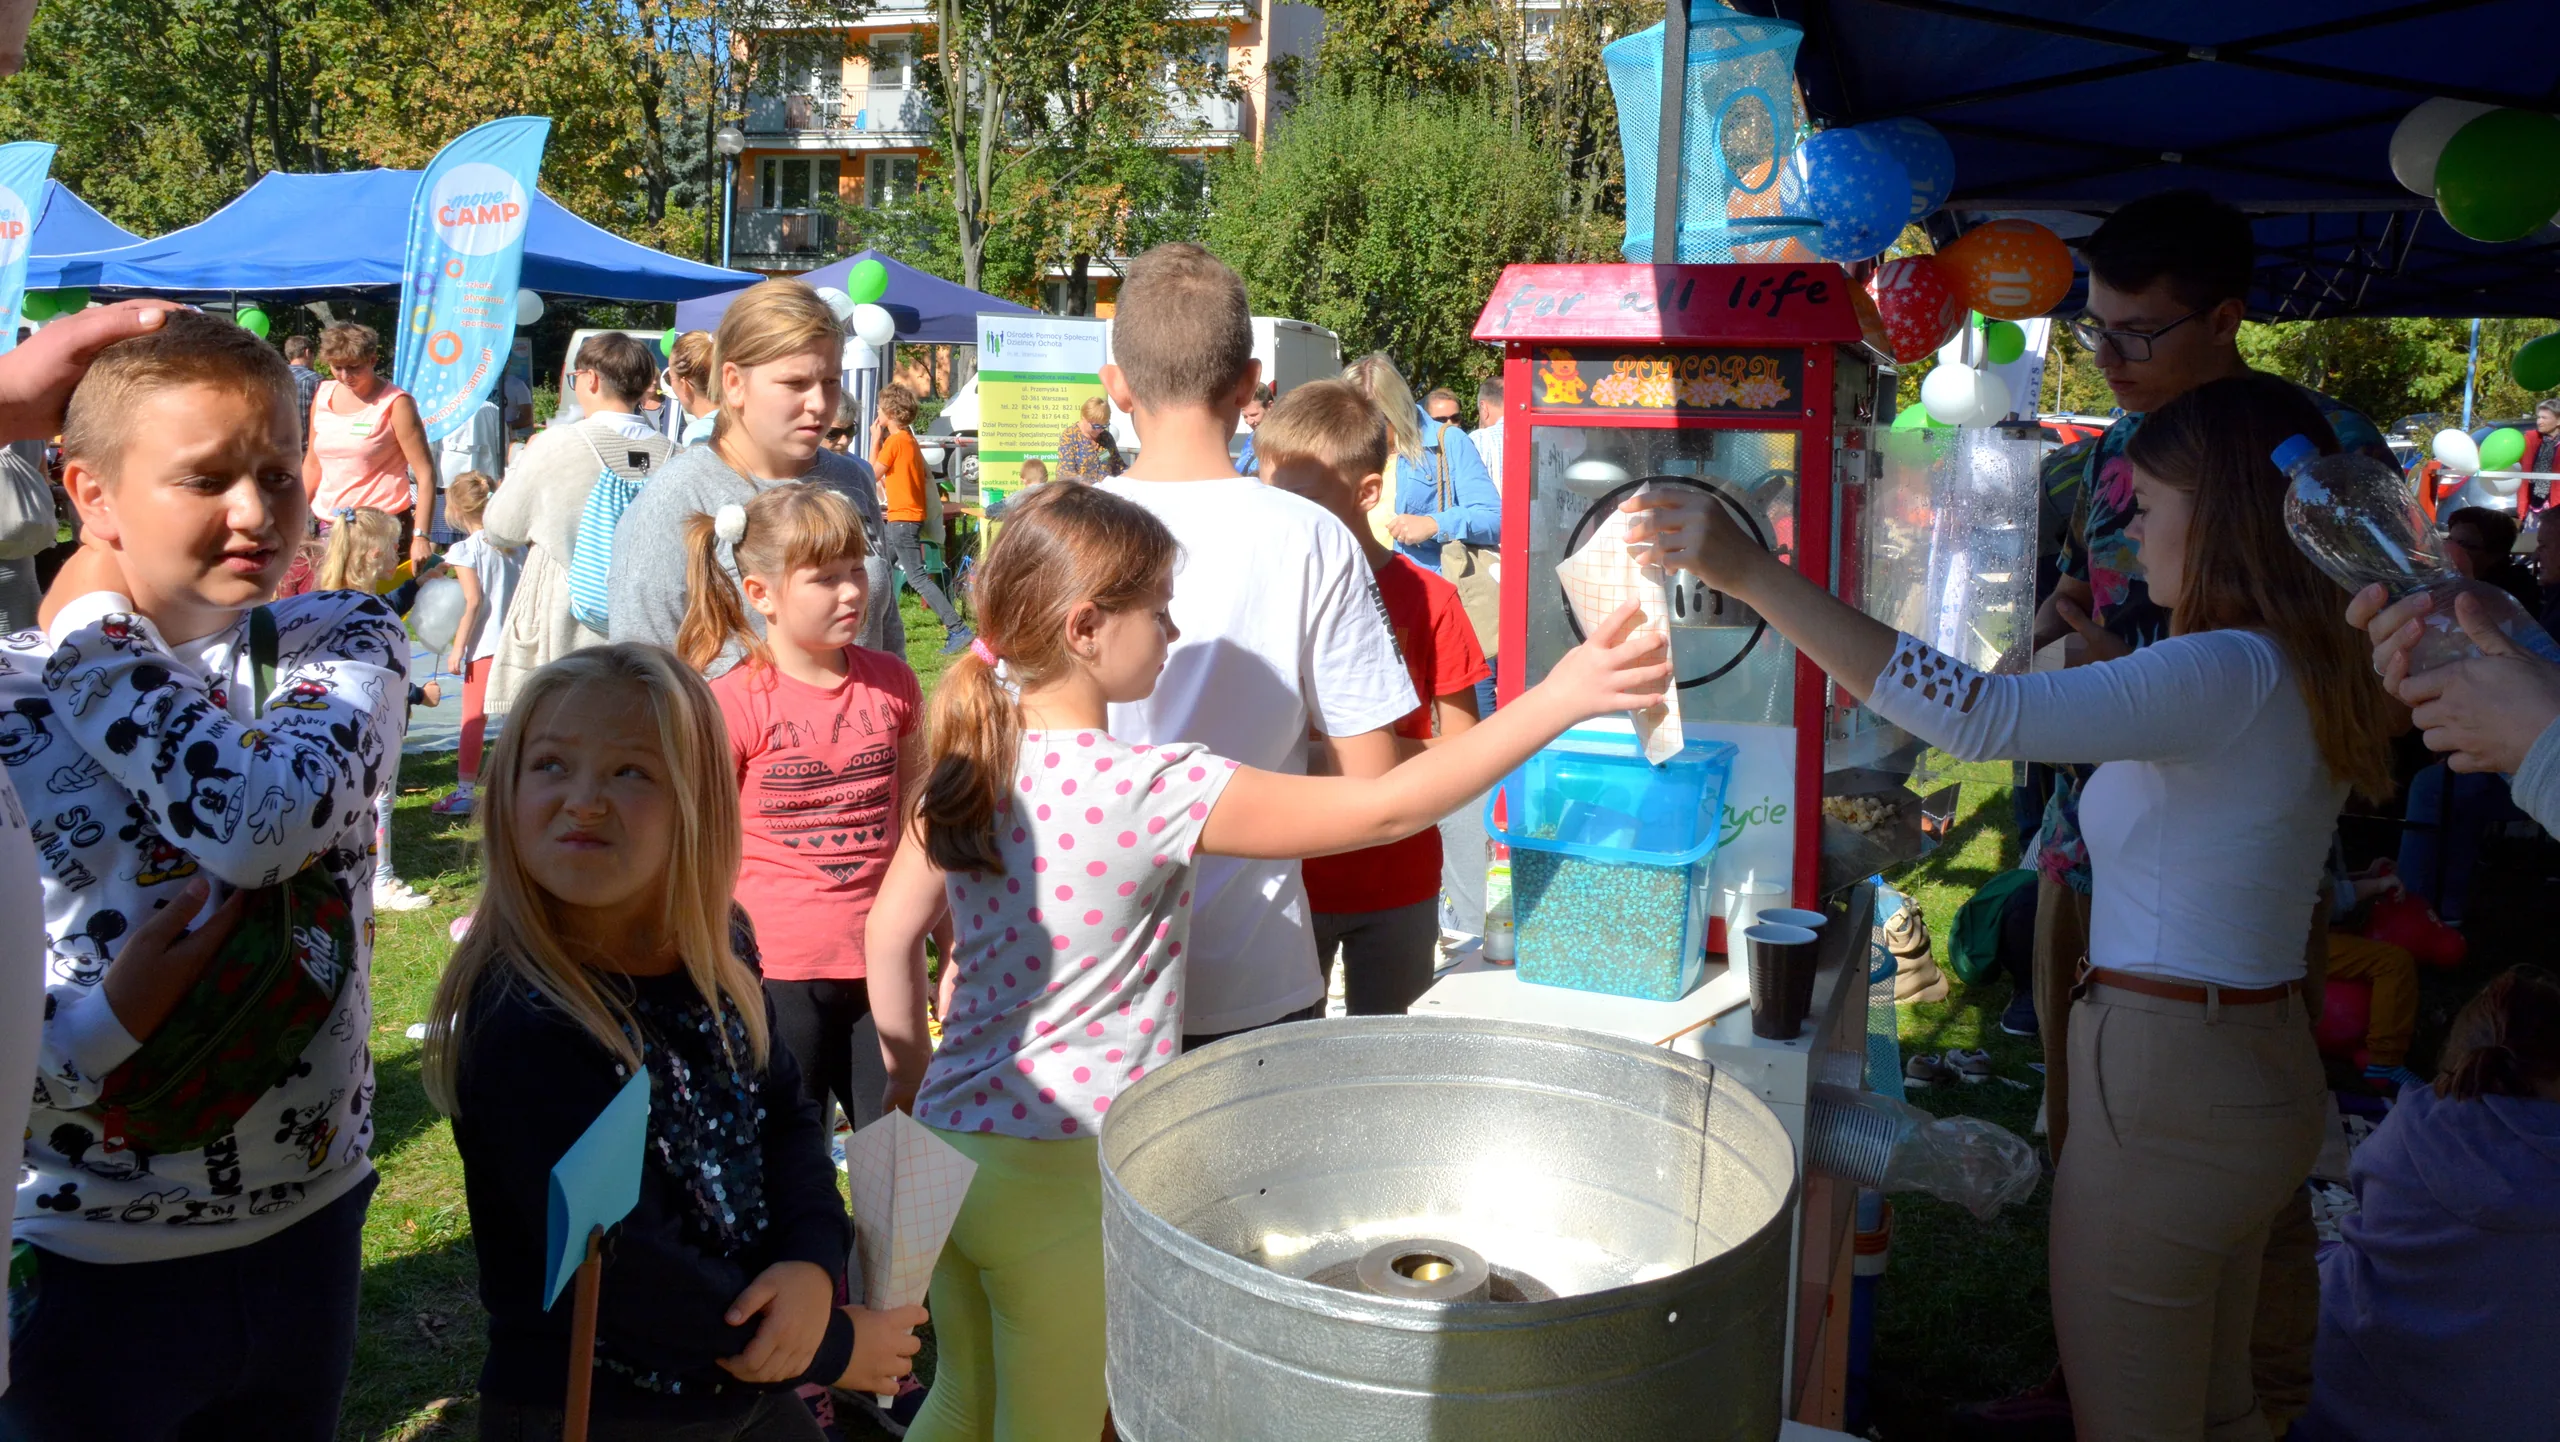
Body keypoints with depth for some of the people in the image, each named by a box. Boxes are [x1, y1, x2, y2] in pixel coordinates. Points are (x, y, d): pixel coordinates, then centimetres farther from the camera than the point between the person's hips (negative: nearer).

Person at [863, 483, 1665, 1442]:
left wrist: (911, 1069, 23)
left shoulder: (971, 767, -3)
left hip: (948, 1140, 7)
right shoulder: (1152, 792, -24)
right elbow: (1386, 809, -24)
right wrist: (1558, 698, -21)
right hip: (1059, 1177, -7)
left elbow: (891, 932, 8)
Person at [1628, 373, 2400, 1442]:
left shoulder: (2230, 676, -24)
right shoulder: (2301, 675, 7)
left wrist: (1748, 572, -37)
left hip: (2167, 1092, -10)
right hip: (2255, 1065, 10)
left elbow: (1978, 714, -37)